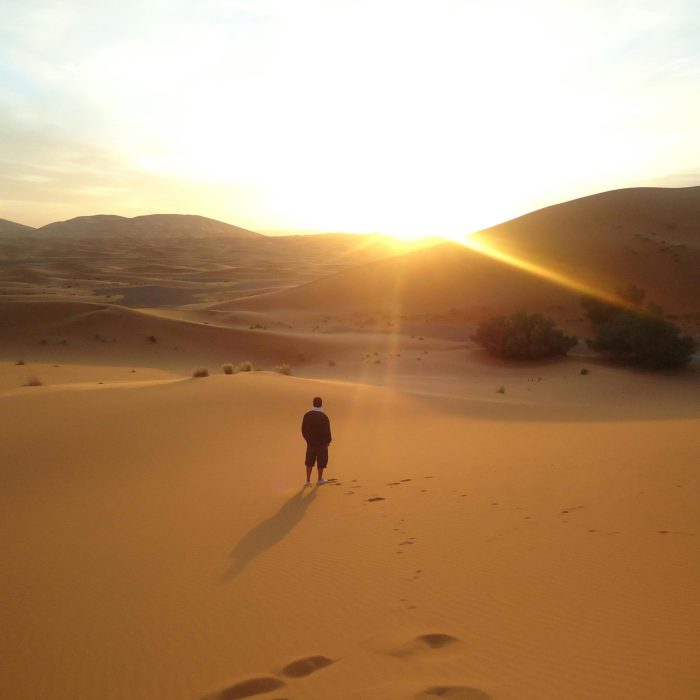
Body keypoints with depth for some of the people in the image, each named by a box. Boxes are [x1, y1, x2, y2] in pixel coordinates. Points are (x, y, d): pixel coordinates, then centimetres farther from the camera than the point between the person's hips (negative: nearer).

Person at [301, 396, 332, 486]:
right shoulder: (324, 417, -18)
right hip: (322, 443, -3)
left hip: (311, 443, 3)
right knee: (321, 462, 12)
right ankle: (320, 479, 24)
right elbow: (327, 431, -14)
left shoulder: (307, 415, -5)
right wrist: (328, 441, 5)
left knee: (309, 462, 13)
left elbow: (303, 430, 1)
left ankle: (308, 480, 13)